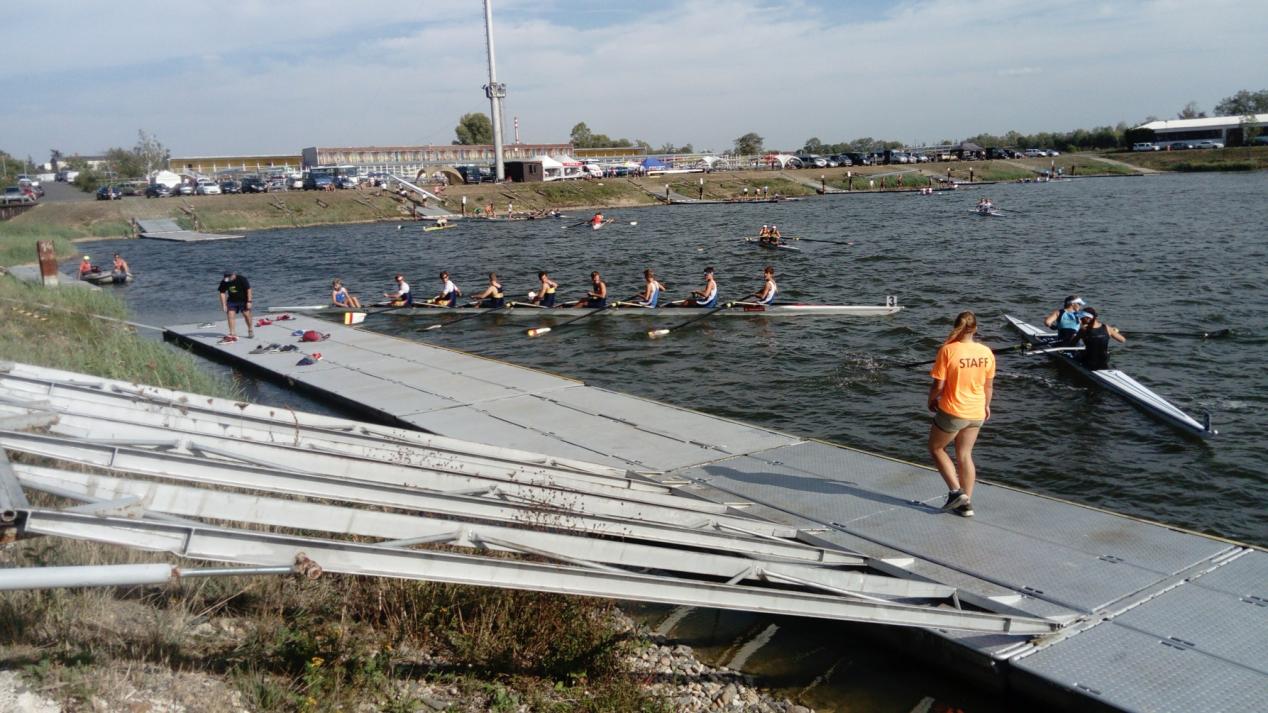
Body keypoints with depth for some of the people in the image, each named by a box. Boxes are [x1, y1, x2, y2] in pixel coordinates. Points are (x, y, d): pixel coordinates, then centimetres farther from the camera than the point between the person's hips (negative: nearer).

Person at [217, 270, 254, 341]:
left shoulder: (242, 279, -21)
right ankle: (232, 334, -5)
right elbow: (222, 293, -8)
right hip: (232, 300, 3)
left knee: (247, 314, -2)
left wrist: (249, 301, -19)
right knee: (230, 315, -9)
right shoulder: (224, 282, -12)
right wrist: (224, 305, -13)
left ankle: (250, 330, 19)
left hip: (243, 300, -3)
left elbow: (248, 289, -16)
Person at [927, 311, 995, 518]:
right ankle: (966, 503, 21)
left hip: (952, 411, -5)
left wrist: (931, 400, 4)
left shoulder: (948, 350, -19)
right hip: (976, 413, 5)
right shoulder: (986, 352, -5)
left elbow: (938, 385, -16)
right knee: (965, 455, 17)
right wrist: (986, 405, 23)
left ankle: (956, 491, 9)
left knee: (936, 448, 18)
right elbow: (988, 386, 5)